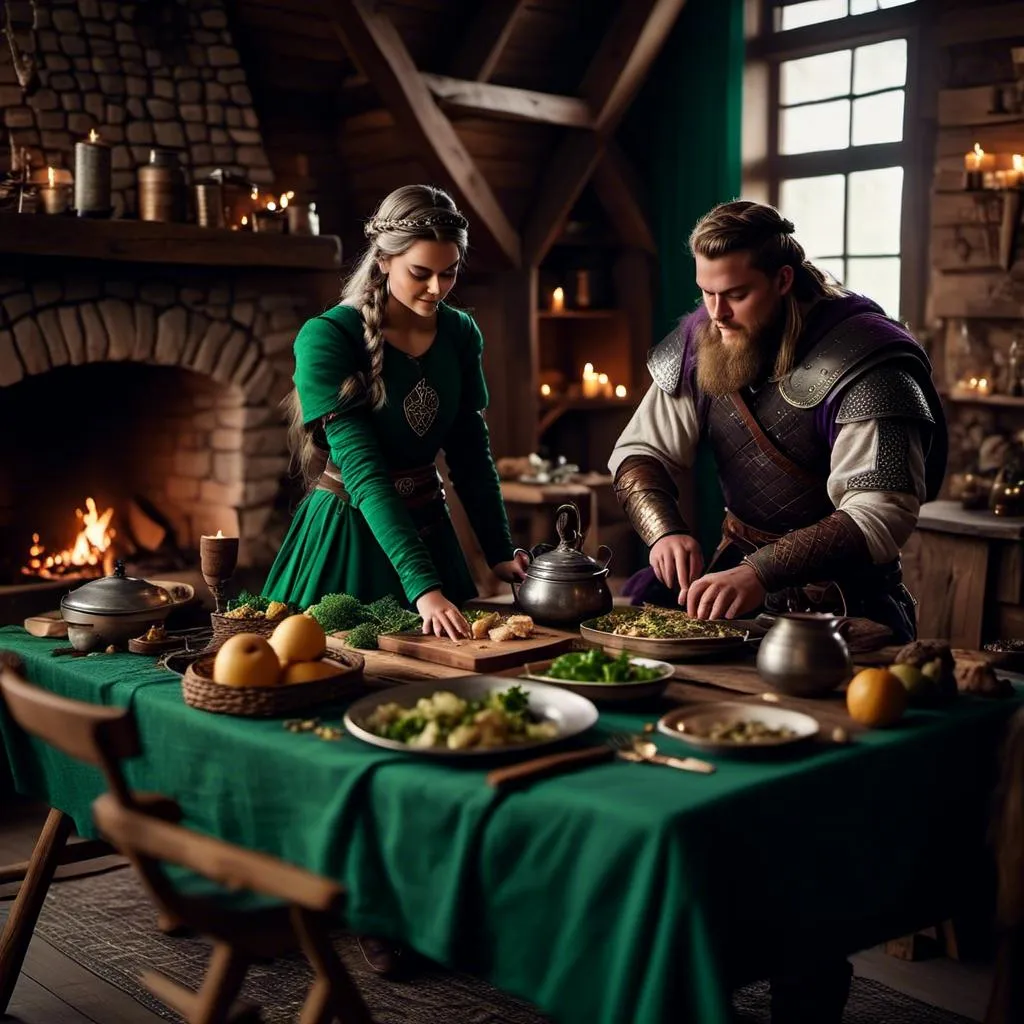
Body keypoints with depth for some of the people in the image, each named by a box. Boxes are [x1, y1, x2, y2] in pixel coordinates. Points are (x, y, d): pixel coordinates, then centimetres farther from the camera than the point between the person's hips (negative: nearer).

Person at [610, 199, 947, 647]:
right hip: (738, 565, 6)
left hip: (843, 592, -5)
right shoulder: (701, 339, 0)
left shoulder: (863, 359, -19)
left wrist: (762, 573, -39)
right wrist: (664, 531, -19)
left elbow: (878, 514, -27)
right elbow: (640, 452, 3)